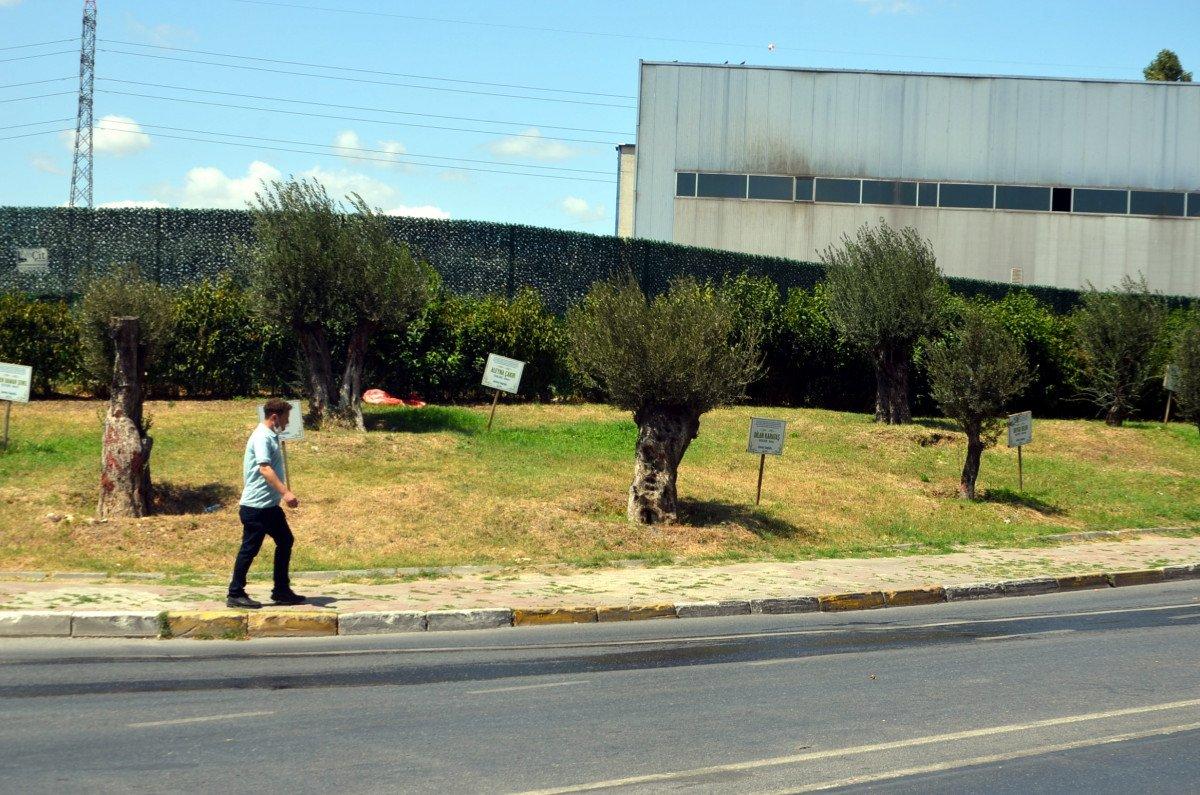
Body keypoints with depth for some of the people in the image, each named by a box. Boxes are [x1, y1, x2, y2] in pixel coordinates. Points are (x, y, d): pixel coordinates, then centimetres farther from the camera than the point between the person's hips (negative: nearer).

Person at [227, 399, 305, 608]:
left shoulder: (271, 437, 15)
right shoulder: (262, 437, -16)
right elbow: (264, 468, -27)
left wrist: (285, 493, 27)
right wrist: (285, 492, -34)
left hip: (270, 505, 10)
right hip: (256, 506, -10)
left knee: (285, 541, 12)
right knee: (250, 548, -4)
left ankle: (281, 591, 19)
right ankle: (235, 594, 4)